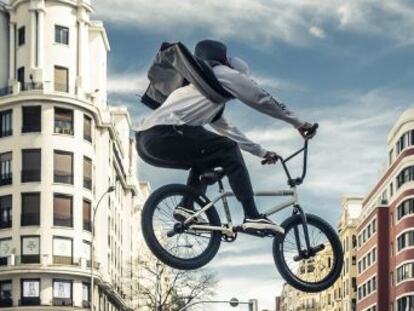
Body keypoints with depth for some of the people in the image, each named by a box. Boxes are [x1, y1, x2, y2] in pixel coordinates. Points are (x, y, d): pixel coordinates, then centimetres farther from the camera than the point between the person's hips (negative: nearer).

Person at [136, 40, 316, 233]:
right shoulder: (223, 73, 12)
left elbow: (228, 130, 41)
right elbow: (262, 99, 12)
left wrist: (262, 153, 41)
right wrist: (298, 123, 19)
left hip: (145, 140, 9)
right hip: (162, 134, -9)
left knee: (205, 157, 26)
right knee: (227, 150, -4)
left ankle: (186, 206, 8)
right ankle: (252, 216, -11)